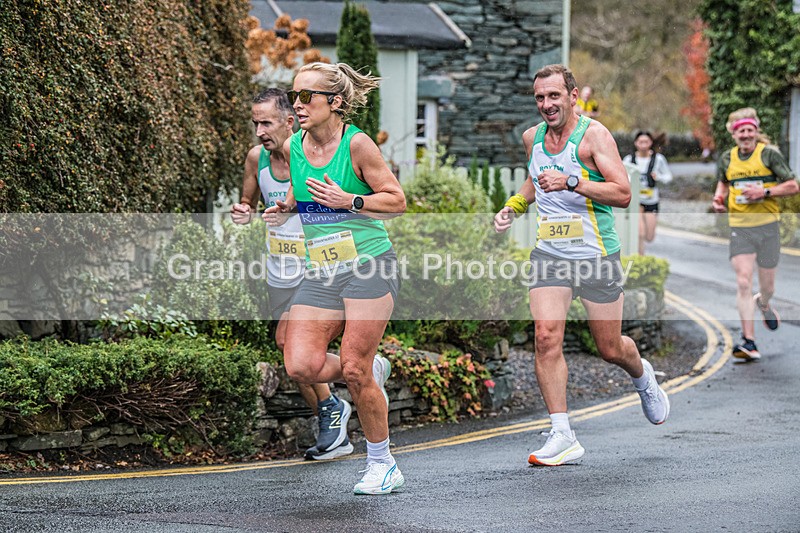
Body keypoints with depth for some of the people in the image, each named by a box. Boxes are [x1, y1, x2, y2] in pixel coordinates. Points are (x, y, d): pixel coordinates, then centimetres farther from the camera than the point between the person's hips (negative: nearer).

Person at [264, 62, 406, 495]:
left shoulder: (357, 144, -10)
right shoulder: (292, 148, 6)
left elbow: (396, 201, -6)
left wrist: (349, 201, -18)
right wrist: (285, 208, 3)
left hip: (369, 267, -5)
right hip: (320, 274, 6)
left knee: (355, 372, -6)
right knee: (302, 367, -10)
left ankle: (382, 464, 13)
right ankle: (371, 373, 21)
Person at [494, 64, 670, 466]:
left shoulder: (593, 135, -10)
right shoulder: (532, 138, 8)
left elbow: (623, 194, -17)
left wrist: (572, 183, -27)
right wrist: (513, 206, 11)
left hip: (596, 255, -4)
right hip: (549, 254, 4)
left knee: (610, 350, 7)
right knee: (546, 337, -16)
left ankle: (643, 377, 45)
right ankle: (562, 437, -12)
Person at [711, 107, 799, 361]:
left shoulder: (769, 154, -5)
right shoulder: (727, 158, 6)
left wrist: (765, 192, -17)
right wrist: (718, 198, 7)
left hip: (767, 226, -1)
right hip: (739, 228, 1)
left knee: (767, 287, 9)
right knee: (743, 283, -13)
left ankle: (763, 303, 48)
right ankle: (749, 341, -13)